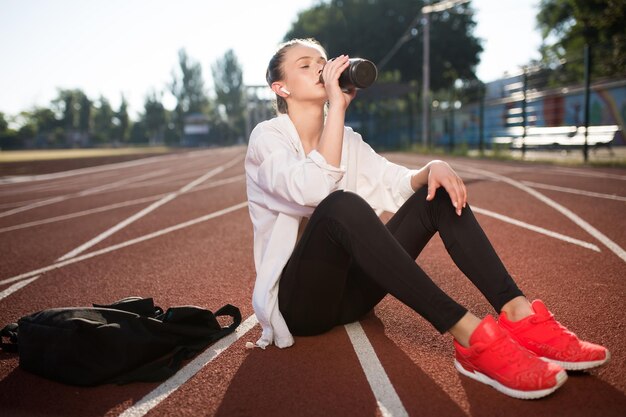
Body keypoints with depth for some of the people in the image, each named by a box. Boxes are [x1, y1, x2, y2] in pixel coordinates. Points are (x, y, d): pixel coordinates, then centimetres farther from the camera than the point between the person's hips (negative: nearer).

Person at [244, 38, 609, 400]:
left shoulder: (347, 139, 11)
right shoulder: (268, 136, -7)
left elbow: (399, 185, 0)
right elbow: (313, 190, -27)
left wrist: (432, 168, -21)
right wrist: (337, 105, -23)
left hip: (350, 289, 6)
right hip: (298, 298, -5)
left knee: (438, 192, -9)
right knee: (341, 204, -36)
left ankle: (519, 314, -23)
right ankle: (471, 336, -39)